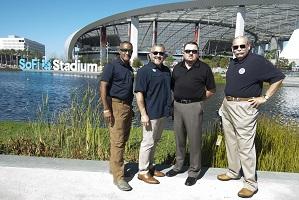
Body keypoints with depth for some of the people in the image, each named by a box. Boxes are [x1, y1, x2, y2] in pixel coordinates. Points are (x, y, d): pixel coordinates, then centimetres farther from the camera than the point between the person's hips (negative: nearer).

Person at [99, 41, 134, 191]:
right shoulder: (112, 66, -5)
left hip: (128, 107, 8)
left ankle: (115, 166, 27)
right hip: (116, 106, -8)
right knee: (117, 142, -6)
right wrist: (106, 109, -18)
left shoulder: (130, 69, 17)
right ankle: (118, 176, 0)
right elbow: (103, 87, -12)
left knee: (123, 140, 12)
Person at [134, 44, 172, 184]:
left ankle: (150, 167, 32)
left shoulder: (166, 70, 12)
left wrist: (169, 107, 16)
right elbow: (139, 93, -15)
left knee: (155, 141, 17)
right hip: (151, 113, -7)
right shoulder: (144, 71, -10)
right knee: (148, 142, 0)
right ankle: (143, 172, 14)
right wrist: (143, 114, -19)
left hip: (163, 113, 8)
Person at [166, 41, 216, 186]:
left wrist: (198, 98, 0)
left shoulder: (204, 68, 0)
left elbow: (211, 90, 5)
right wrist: (177, 98, 9)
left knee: (194, 140, 1)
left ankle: (194, 171, 15)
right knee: (179, 138, 14)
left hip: (193, 107, -4)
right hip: (177, 105, 5)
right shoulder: (177, 68, 12)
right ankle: (178, 166, 30)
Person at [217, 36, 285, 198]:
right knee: (230, 142, 16)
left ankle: (251, 183, 5)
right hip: (227, 106, 8)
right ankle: (233, 172, 32)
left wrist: (265, 98, -12)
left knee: (245, 145, -6)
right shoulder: (233, 63, 14)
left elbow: (278, 77, -9)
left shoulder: (257, 61, -9)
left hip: (244, 108, -8)